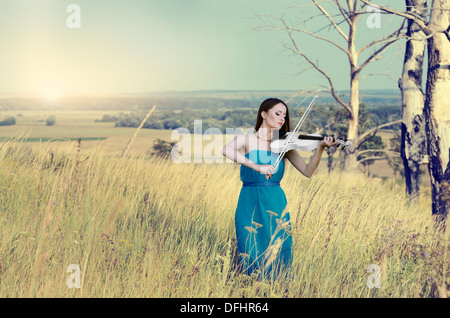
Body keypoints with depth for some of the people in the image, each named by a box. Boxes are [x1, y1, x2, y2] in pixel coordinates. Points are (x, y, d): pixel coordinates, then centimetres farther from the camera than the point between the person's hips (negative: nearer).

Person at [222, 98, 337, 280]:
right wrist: (256, 166, -29)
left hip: (275, 204, 2)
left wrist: (320, 148, -16)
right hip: (249, 203, -2)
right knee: (250, 255, -2)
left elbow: (307, 171, -1)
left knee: (278, 254, -2)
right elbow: (226, 150, -19)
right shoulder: (247, 140, 3)